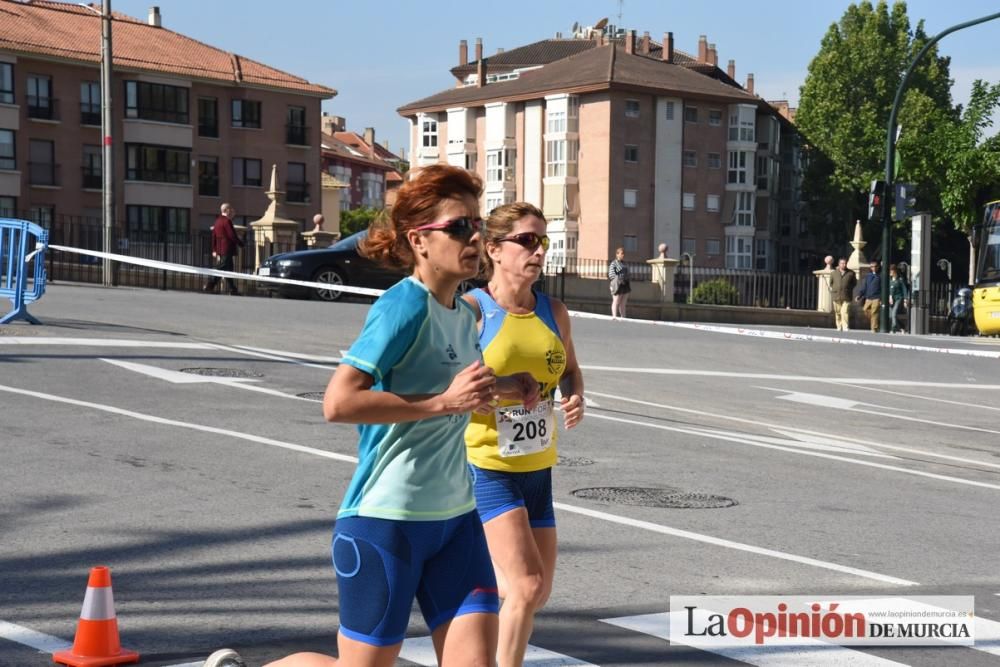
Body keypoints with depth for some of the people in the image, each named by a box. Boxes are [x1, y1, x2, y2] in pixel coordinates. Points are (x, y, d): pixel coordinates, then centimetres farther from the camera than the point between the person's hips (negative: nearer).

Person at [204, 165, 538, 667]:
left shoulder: (464, 315, 8)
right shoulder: (405, 305, -17)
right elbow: (338, 402, -26)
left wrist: (500, 389, 9)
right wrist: (444, 401, -26)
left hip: (455, 517, 7)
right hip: (386, 518, -7)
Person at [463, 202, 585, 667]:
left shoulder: (553, 312, 5)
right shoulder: (471, 311, -13)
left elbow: (570, 370, 20)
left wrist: (575, 399, -2)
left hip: (536, 467, 7)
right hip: (484, 466, -7)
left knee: (538, 591, 12)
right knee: (526, 586, -16)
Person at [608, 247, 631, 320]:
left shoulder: (623, 264, 18)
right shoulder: (613, 264, -6)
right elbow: (611, 274, -17)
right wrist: (618, 280, -30)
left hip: (625, 285, 7)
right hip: (618, 285, -7)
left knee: (623, 303, 10)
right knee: (616, 302, -9)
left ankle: (623, 317, 13)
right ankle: (614, 316, -11)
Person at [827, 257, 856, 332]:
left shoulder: (851, 273, 4)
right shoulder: (833, 273, 9)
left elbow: (854, 283, 15)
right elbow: (830, 282, 23)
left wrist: (849, 289, 6)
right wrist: (832, 288, 12)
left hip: (846, 297, -2)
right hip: (836, 297, 2)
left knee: (845, 312, -14)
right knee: (837, 313, 6)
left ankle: (845, 327, -17)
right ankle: (839, 327, 15)